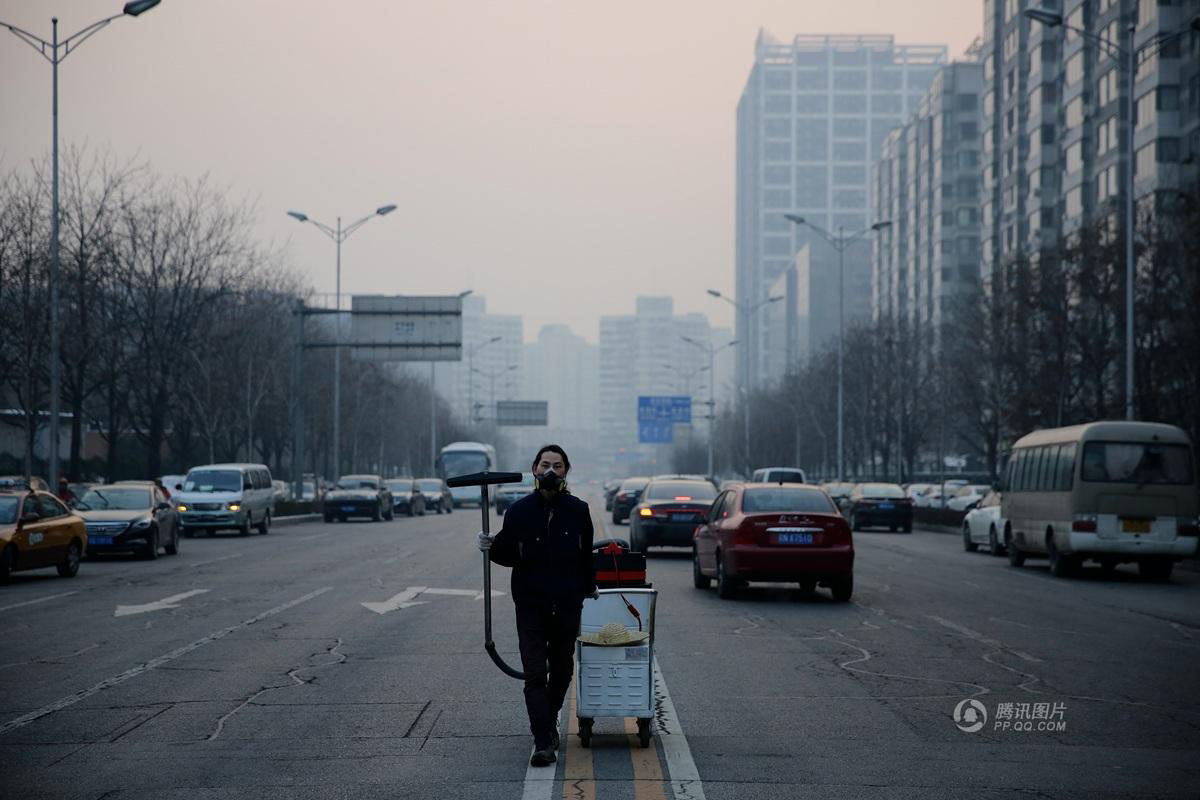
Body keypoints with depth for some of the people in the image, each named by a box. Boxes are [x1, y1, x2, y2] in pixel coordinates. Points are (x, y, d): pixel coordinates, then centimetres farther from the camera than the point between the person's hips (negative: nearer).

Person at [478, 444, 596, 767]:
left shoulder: (577, 510, 0)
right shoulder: (518, 511, -2)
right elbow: (508, 555, 6)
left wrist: (589, 586, 25)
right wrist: (490, 547, -13)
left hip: (568, 604, 2)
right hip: (530, 605, -2)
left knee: (562, 670, 14)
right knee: (535, 673, -9)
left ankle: (549, 722, 36)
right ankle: (542, 741, -11)